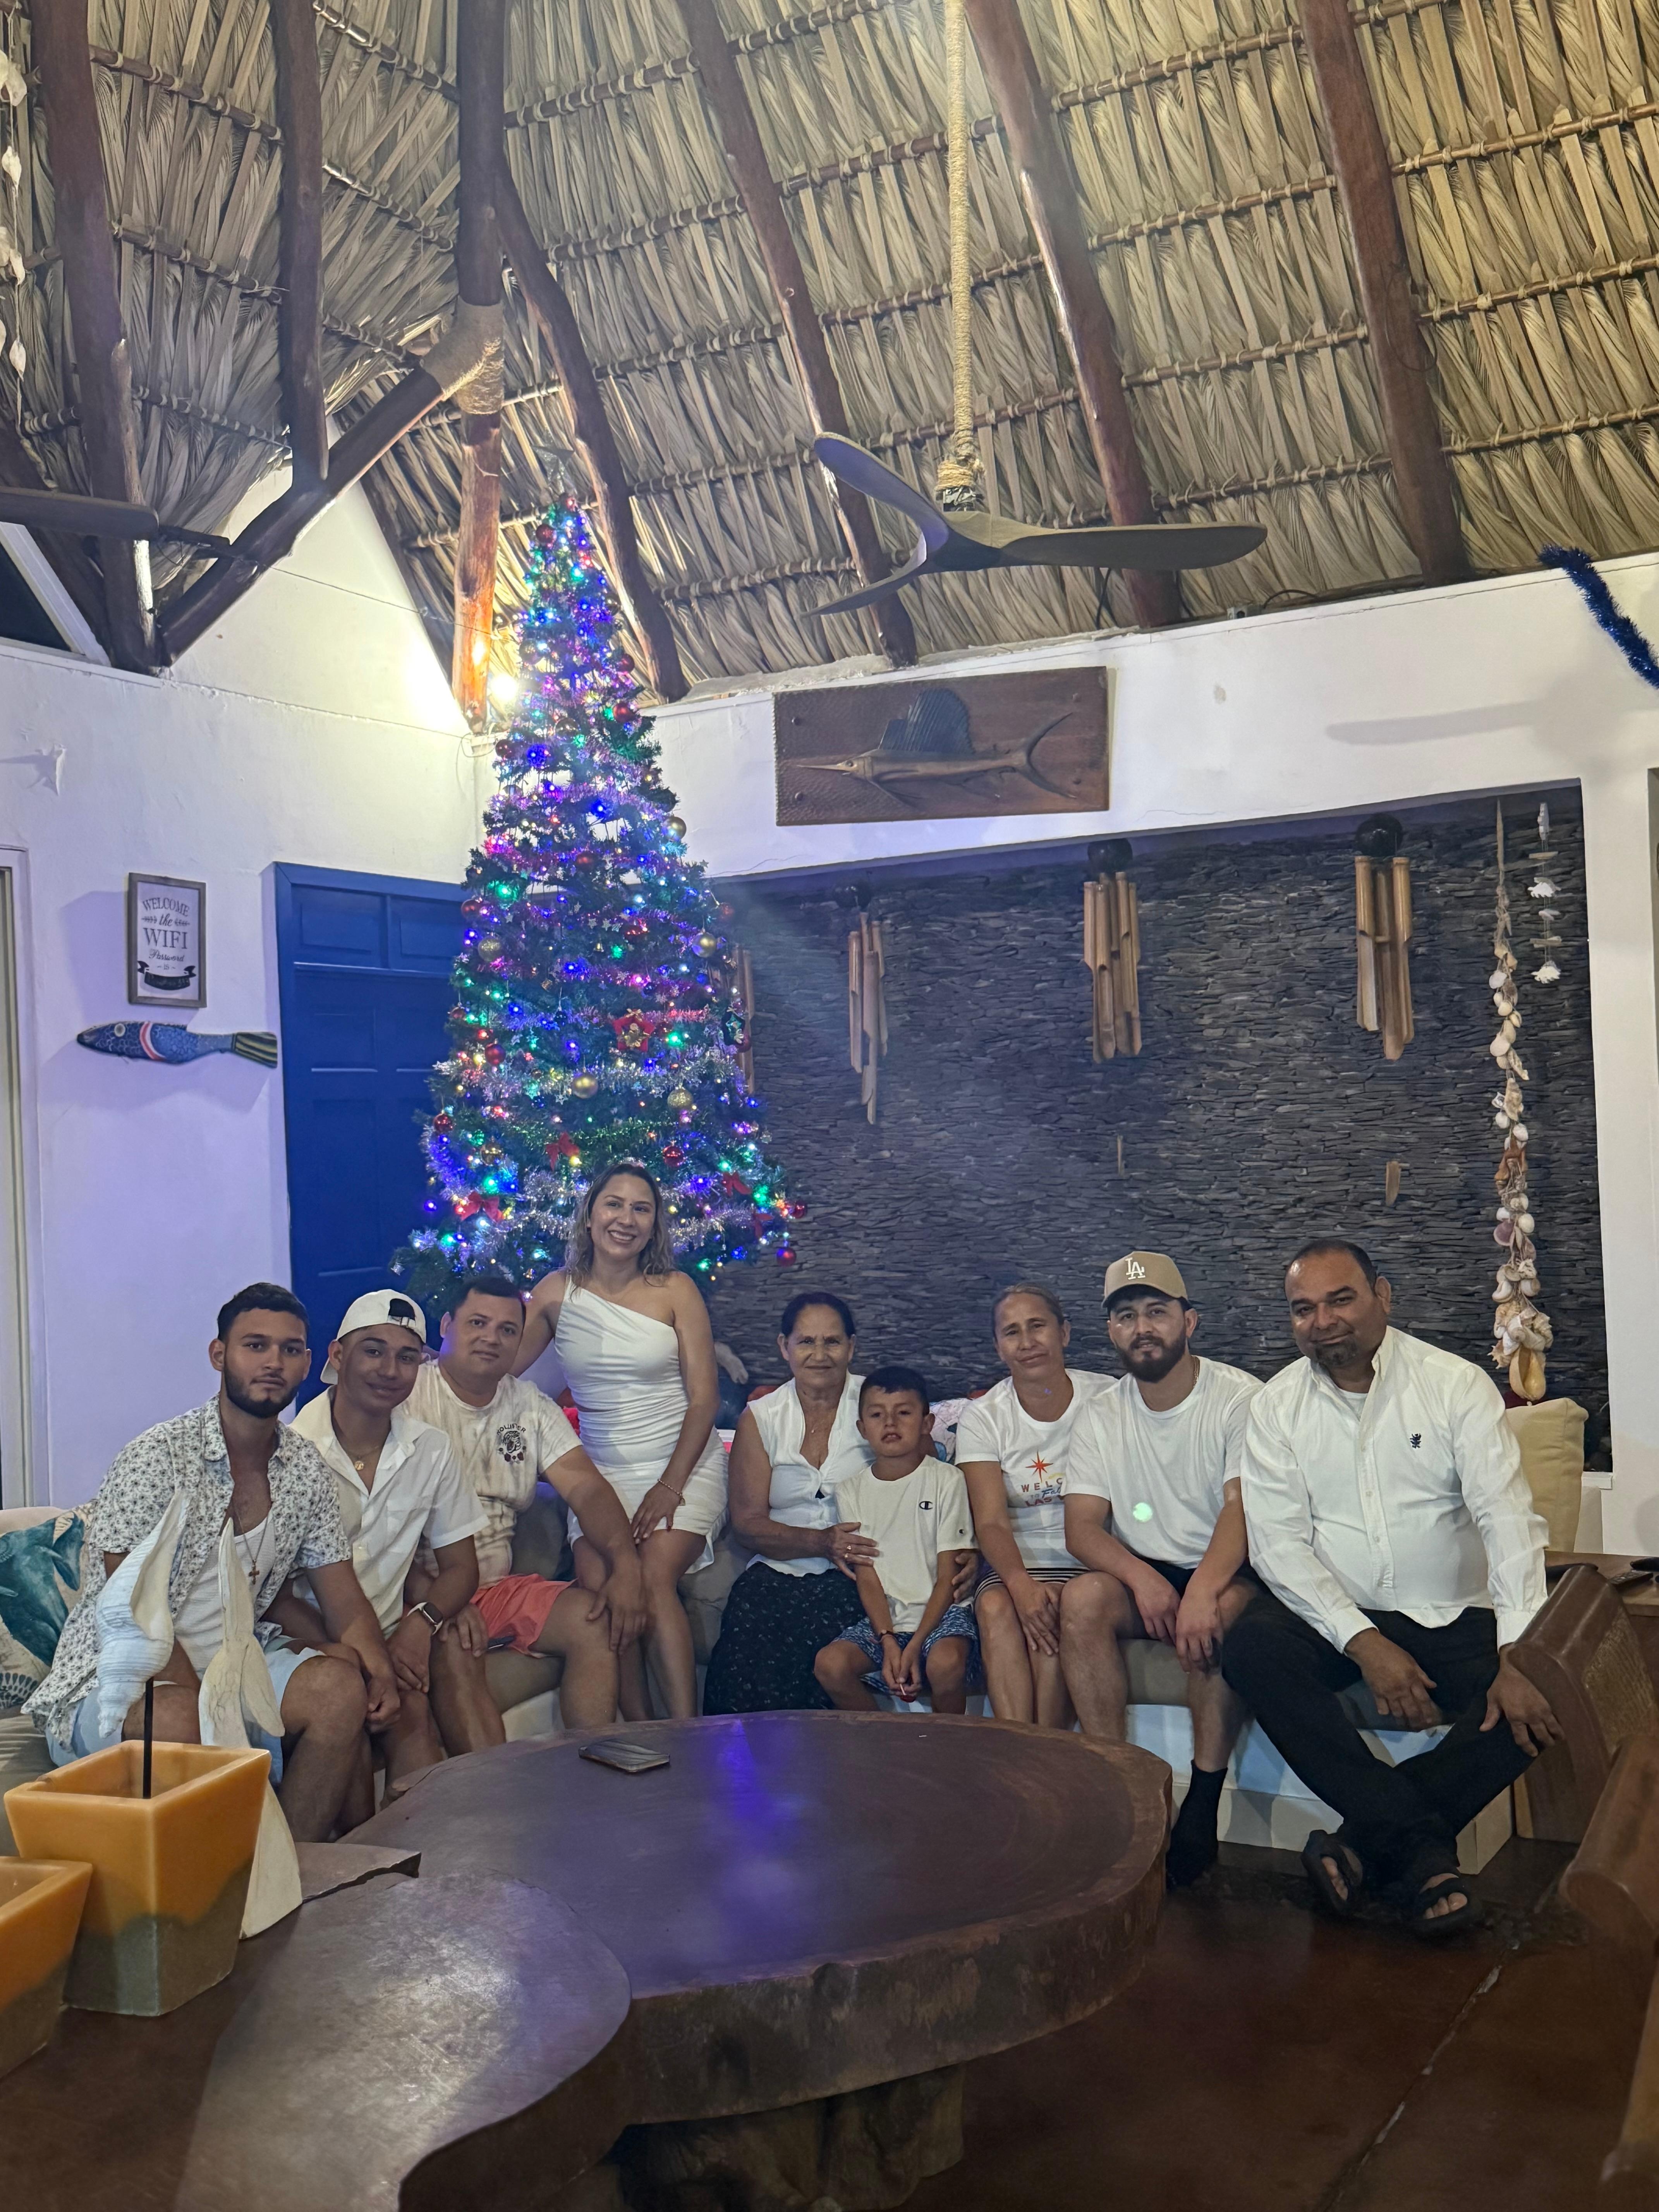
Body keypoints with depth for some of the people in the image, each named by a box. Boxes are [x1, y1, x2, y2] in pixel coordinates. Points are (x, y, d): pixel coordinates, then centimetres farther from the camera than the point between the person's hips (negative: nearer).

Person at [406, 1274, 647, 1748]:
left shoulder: (531, 1406, 13)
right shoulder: (406, 1396, -6)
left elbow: (586, 1487, 4)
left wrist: (625, 1565, -15)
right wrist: (434, 1601, -27)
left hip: (500, 1588, 5)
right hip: (421, 1589, -5)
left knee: (595, 1619, -17)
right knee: (454, 1650, -34)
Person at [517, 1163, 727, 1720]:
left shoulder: (676, 1291, -1)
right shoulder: (557, 1292, 5)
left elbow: (703, 1399, -3)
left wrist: (670, 1486, -12)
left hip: (685, 1465, -2)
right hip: (603, 1472, 2)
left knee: (654, 1577, -26)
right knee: (598, 1583, -23)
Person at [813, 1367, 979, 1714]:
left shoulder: (947, 1480, -1)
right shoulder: (851, 1490, 7)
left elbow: (948, 1577, -4)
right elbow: (867, 1575, 1)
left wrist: (915, 1647, -16)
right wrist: (888, 1642, -15)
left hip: (940, 1612, -2)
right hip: (882, 1619, 3)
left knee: (946, 1663, -34)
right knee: (829, 1665, -25)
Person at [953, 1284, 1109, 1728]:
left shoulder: (1105, 1398, -1)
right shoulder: (982, 1416, 1)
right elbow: (991, 1521, -8)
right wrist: (1020, 1582, -29)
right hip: (1017, 1561, 1)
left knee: (1054, 1613, -31)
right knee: (995, 1606, -30)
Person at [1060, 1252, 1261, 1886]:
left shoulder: (1240, 1399, -8)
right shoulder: (1101, 1417, 5)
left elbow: (1245, 1507, -20)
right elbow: (1082, 1528, -3)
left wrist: (1202, 1590, -38)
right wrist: (1141, 1577, -24)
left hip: (1229, 1572, -3)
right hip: (1145, 1573, 4)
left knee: (1216, 1611, -35)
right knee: (1083, 1599, -26)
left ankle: (1201, 1810, -24)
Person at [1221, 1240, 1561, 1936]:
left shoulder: (1456, 1384, -3)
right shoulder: (1276, 1407, 0)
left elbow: (1508, 1519, -11)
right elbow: (1278, 1544, -6)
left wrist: (1518, 1658, -23)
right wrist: (1364, 1644, -20)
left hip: (1454, 1616, 0)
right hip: (1337, 1616, 1)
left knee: (1540, 1701, -27)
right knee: (1251, 1650, -29)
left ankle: (1369, 1840, -16)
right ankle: (1420, 1846, -24)